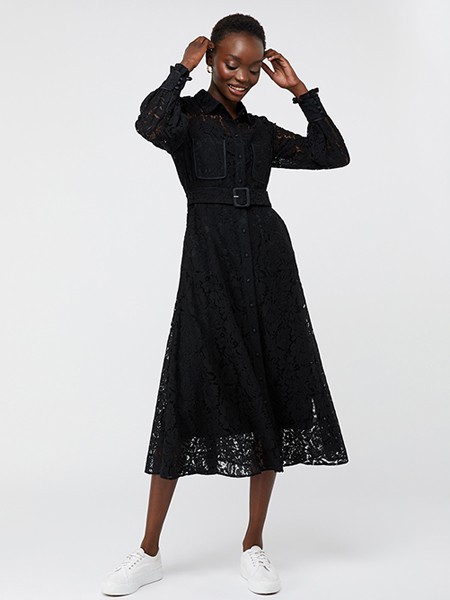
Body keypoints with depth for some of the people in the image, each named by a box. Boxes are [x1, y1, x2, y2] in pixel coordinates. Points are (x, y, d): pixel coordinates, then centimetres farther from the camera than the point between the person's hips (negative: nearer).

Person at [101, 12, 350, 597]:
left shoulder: (262, 131, 19)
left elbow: (335, 154, 14)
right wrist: (183, 67, -4)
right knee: (191, 395, -5)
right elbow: (151, 125, -19)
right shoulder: (188, 115, 6)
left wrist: (300, 91, 14)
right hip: (210, 262, -4)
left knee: (273, 395, 2)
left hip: (269, 261, 5)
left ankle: (253, 545, 16)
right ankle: (149, 553, 9)